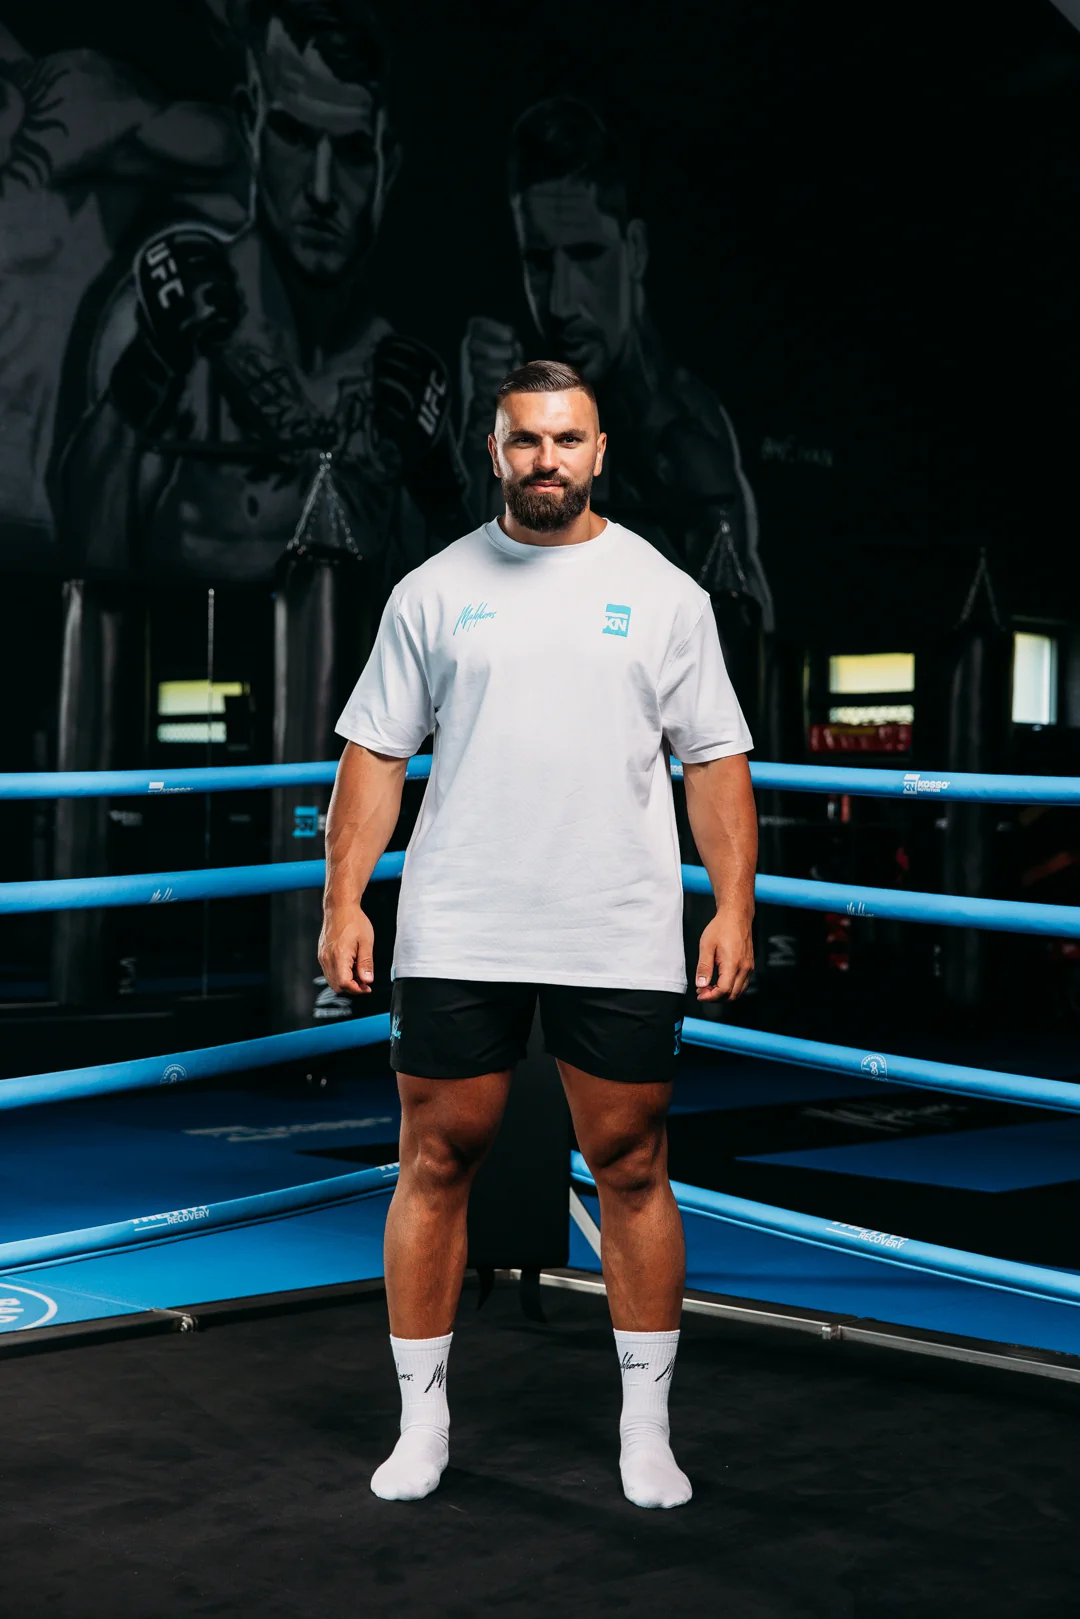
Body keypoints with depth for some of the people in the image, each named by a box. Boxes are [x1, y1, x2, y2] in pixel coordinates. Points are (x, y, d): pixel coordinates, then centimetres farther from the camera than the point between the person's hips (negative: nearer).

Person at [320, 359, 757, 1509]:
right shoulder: (434, 590, 6)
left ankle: (645, 1425, 19)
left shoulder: (663, 593, 6)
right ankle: (422, 1418, 19)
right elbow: (375, 753, 6)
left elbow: (715, 759, 6)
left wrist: (734, 907, -3)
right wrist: (343, 901, -2)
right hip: (454, 940, 1)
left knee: (632, 1171, 6)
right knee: (436, 1167, 5)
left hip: (622, 943, 0)